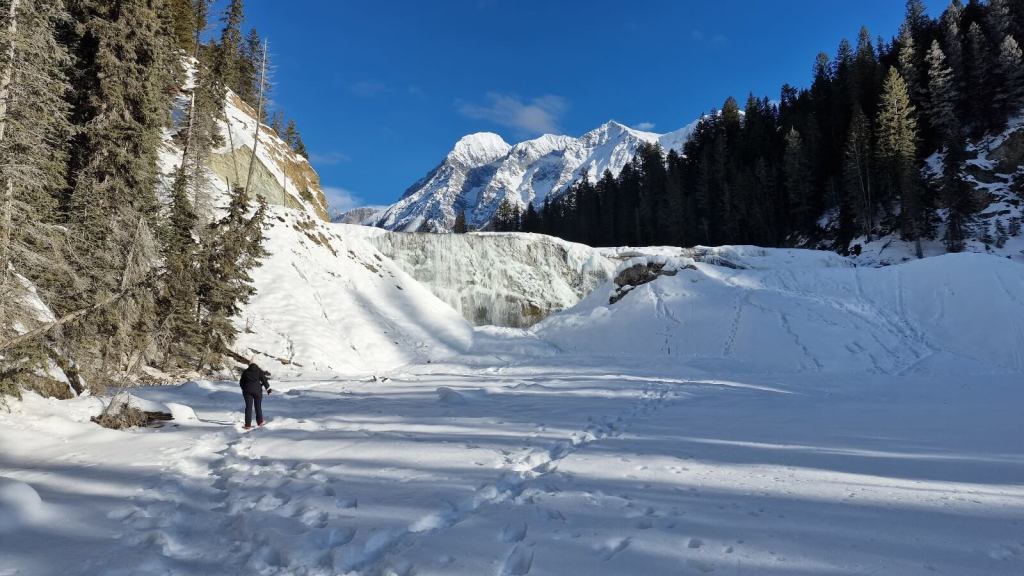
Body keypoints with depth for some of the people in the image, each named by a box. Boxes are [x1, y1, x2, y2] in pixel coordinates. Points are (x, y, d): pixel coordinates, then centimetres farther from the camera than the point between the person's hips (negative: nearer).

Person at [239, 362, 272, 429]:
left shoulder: (245, 372, 10)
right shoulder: (259, 371, 5)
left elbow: (241, 382, 14)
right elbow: (264, 380, -1)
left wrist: (244, 389, 29)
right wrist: (268, 388, 3)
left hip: (247, 390, 1)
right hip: (257, 390, -1)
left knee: (248, 407, 2)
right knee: (258, 406, 9)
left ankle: (248, 424, -3)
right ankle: (260, 422, 14)